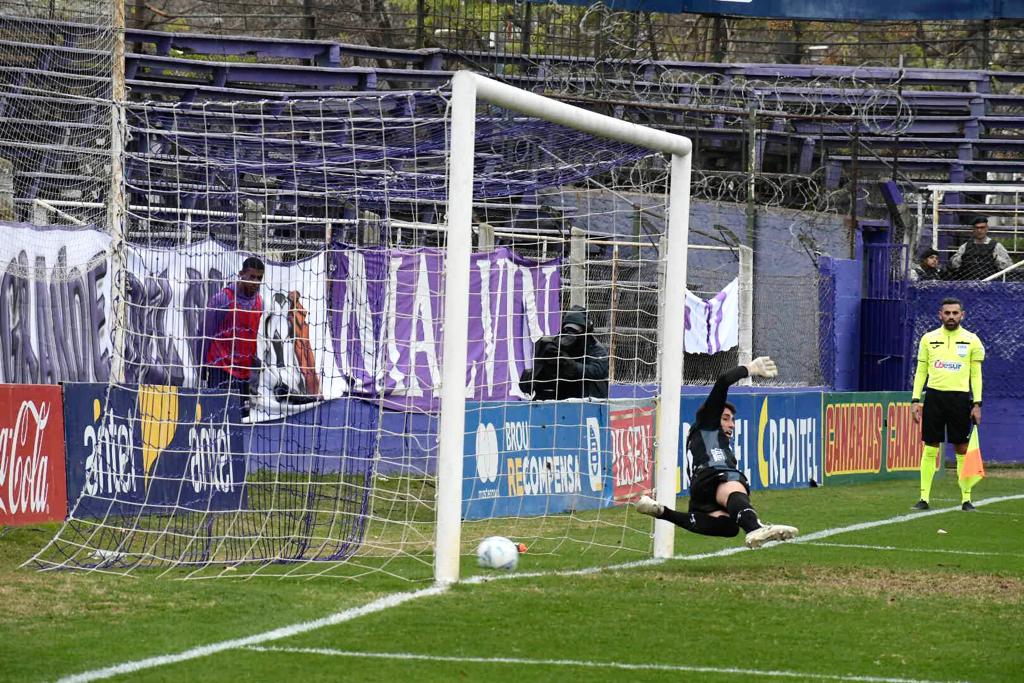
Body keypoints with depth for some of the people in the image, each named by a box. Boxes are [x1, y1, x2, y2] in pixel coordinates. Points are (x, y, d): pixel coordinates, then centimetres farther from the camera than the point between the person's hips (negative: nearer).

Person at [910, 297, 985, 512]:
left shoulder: (971, 340, 5)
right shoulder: (929, 339, 8)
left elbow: (976, 375, 6)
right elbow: (921, 371, 11)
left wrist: (977, 404, -2)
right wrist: (915, 400, 2)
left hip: (960, 398, -1)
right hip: (934, 396, 1)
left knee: (962, 450, 1)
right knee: (930, 449, 0)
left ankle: (966, 498, 6)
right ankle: (924, 497, 2)